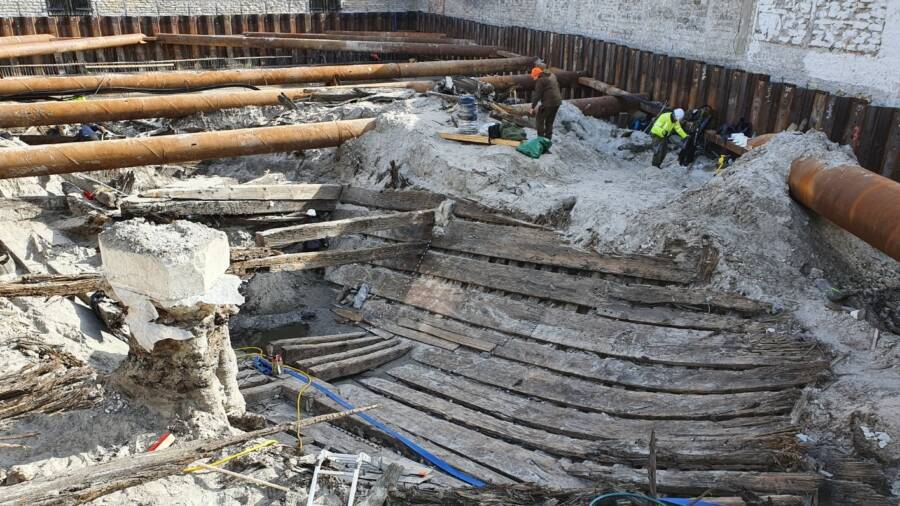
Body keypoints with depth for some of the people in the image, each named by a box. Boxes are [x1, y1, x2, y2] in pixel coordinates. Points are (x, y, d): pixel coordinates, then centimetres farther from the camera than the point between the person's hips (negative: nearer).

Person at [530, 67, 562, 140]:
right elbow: (557, 86, 23)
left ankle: (541, 138, 2)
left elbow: (537, 95, -13)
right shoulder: (552, 76, 15)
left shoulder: (540, 80, -11)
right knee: (549, 121, 18)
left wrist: (533, 106, -9)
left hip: (548, 103, -8)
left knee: (539, 119, 5)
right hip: (557, 102, 8)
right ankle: (548, 138, 20)